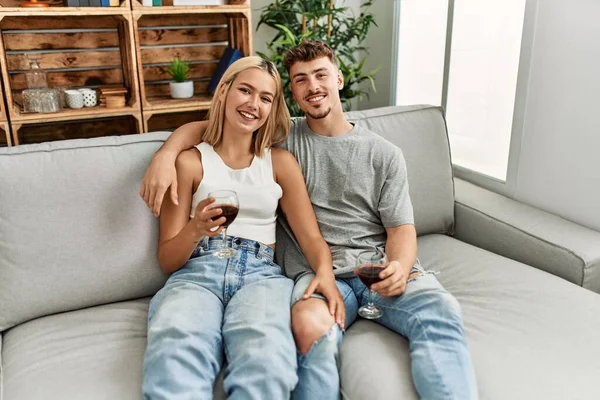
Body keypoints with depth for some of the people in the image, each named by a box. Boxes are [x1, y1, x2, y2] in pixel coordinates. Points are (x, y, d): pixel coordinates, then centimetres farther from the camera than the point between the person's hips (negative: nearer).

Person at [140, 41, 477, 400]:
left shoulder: (385, 154, 14)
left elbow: (401, 227, 8)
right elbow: (203, 128, 15)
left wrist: (400, 266, -15)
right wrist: (165, 155, -7)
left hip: (381, 267, 1)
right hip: (317, 272, -1)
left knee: (442, 312, -31)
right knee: (312, 327, -36)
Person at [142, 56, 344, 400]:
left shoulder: (281, 162, 15)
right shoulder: (190, 161, 10)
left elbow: (311, 237, 9)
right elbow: (167, 260, 8)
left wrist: (326, 275, -14)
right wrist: (196, 229, -15)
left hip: (260, 273, 1)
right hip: (196, 273, 0)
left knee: (265, 359, -36)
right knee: (172, 363, -37)